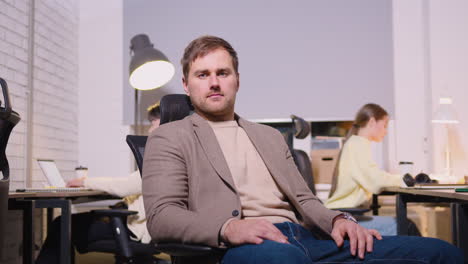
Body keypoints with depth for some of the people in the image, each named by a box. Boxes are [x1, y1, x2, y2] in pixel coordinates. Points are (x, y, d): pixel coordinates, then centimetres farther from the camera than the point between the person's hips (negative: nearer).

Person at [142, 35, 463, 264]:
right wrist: (227, 227, -21)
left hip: (304, 237, 6)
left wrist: (338, 220, 0)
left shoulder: (270, 136, 29)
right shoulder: (169, 138, 12)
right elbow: (161, 216, -2)